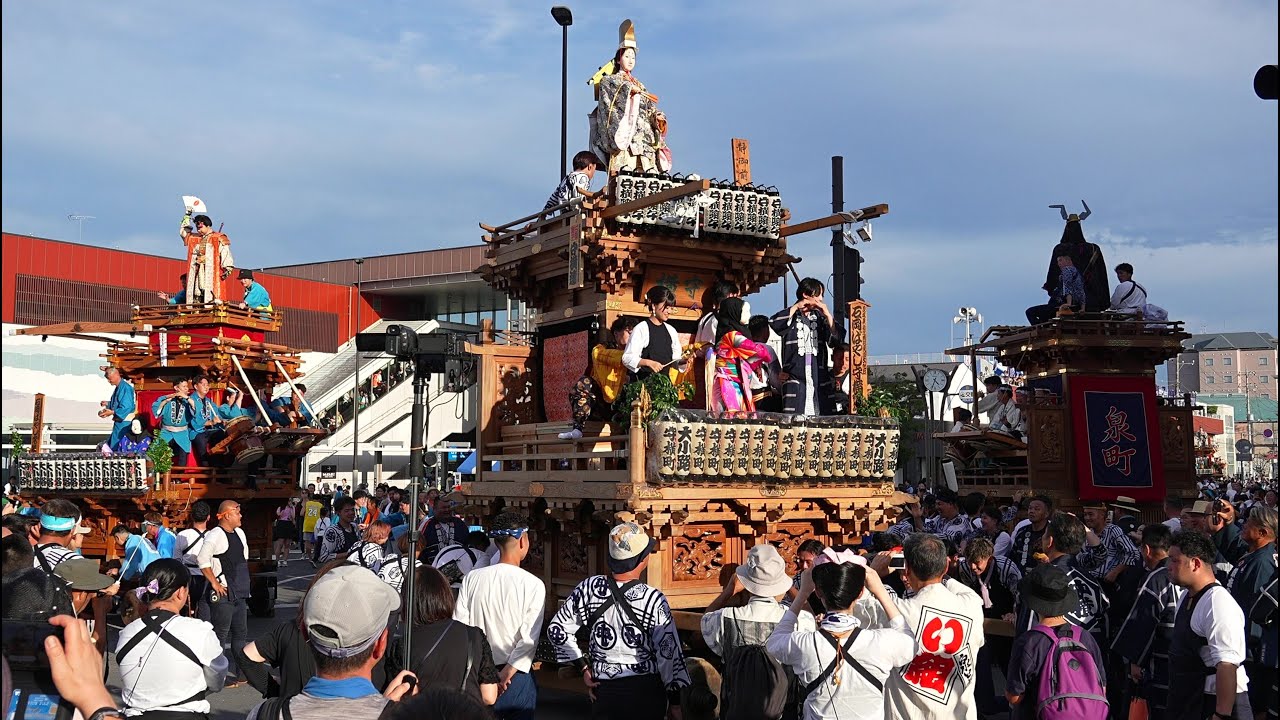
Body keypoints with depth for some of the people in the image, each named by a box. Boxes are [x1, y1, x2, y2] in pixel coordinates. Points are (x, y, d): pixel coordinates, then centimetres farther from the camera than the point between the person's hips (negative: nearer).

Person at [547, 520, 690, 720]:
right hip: (646, 690, -3)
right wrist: (676, 700, -2)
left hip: (603, 690, 3)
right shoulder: (653, 600, -16)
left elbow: (557, 630, 2)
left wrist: (583, 667, 9)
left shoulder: (588, 588, -6)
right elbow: (669, 654, -12)